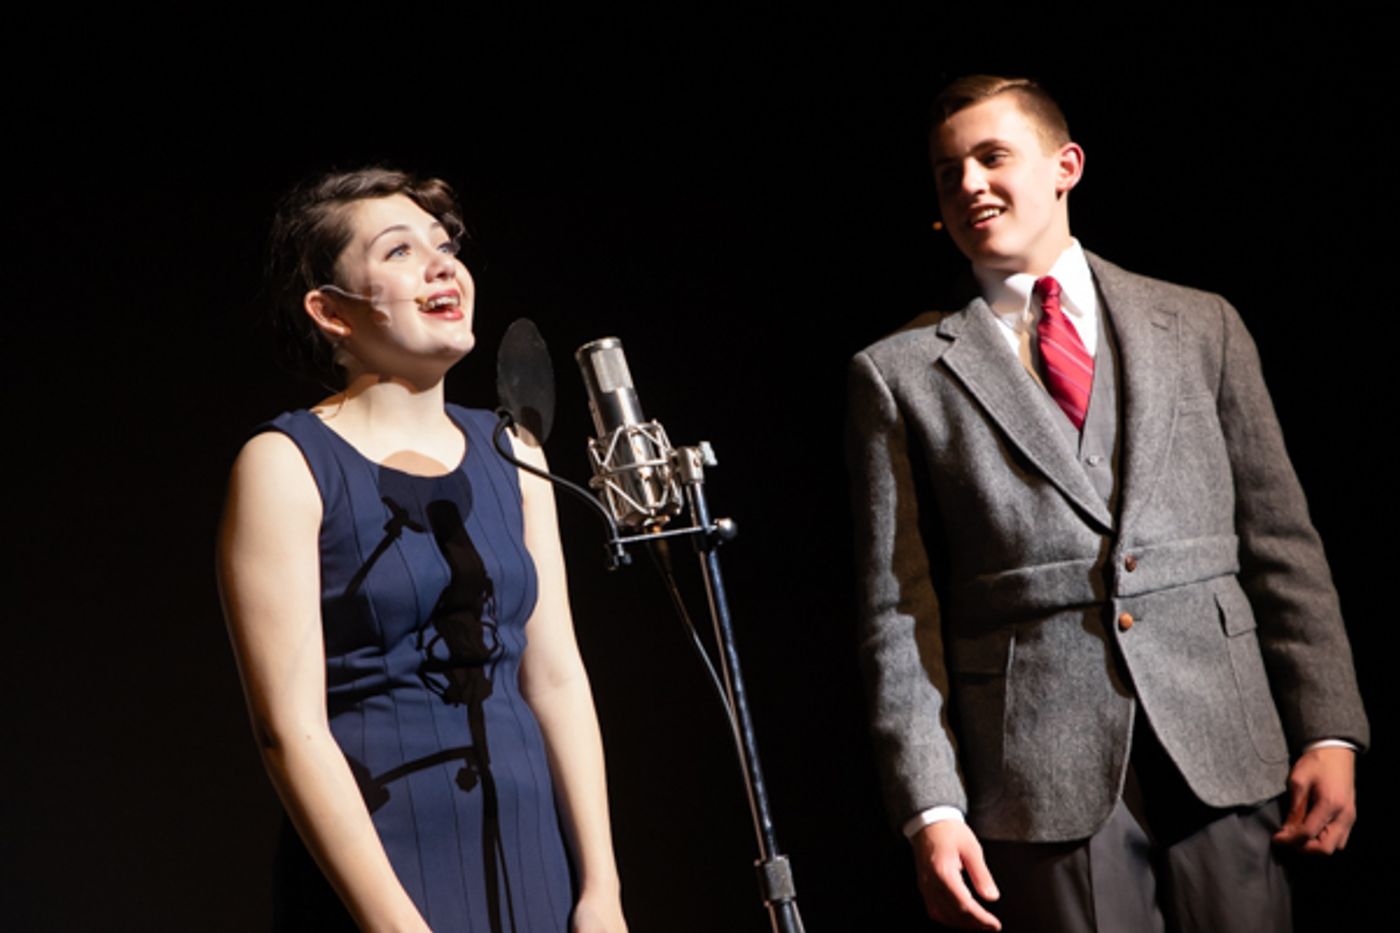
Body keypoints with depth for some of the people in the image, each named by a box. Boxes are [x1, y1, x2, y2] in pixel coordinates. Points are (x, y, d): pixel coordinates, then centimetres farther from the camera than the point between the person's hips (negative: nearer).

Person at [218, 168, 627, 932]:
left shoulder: (511, 453, 7)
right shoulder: (286, 464, -8)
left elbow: (556, 677, 7)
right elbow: (290, 727, -13)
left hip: (528, 853, 5)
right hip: (371, 865, -5)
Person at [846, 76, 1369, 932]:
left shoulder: (1200, 326, 12)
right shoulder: (901, 374, 6)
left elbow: (1282, 543, 10)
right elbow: (898, 613, 2)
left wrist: (1328, 732, 2)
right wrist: (929, 806, -6)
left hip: (1222, 757, 2)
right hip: (1041, 780, -1)